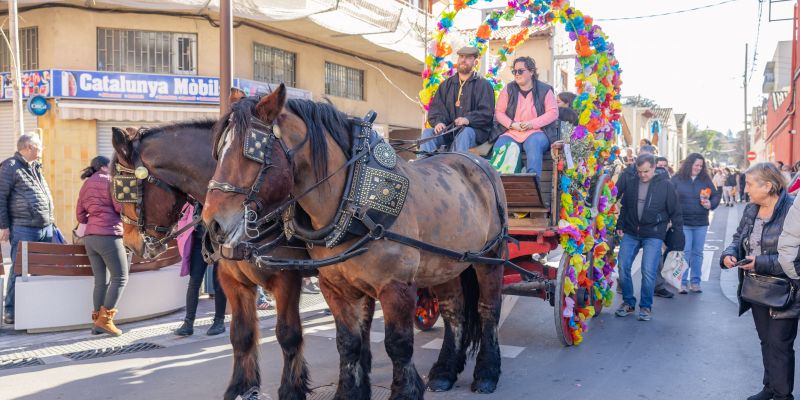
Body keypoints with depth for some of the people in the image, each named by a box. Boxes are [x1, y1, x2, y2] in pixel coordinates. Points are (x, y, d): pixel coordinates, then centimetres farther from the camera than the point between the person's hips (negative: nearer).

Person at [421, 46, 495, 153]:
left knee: (464, 133, -37)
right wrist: (438, 122, -9)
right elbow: (435, 107, 14)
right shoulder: (447, 84, 22)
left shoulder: (483, 85, 6)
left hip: (475, 130, -4)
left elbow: (487, 113, -6)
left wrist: (468, 119, -24)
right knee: (427, 133, -20)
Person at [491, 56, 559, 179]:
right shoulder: (508, 89, 13)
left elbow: (553, 112, 0)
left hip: (536, 132, -2)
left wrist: (532, 124, -14)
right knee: (498, 148, -29)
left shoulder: (544, 90, 7)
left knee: (534, 145, -37)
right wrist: (512, 124, -10)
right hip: (511, 133, 2)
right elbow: (499, 112, 9)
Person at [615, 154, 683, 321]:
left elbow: (675, 212, 0)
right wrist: (620, 226, 9)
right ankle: (628, 302, 17)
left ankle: (646, 306, 9)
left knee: (648, 271, -9)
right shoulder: (632, 183, 4)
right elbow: (624, 206, 16)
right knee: (623, 267, -1)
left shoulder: (666, 185, -4)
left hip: (653, 235, -3)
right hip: (630, 233, 4)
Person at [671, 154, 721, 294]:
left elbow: (716, 195, 13)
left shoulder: (705, 180, 7)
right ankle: (683, 283, 3)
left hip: (701, 223, 3)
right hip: (683, 223, -3)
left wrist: (711, 204, -9)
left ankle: (695, 282, 18)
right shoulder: (677, 179, -2)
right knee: (685, 252, -4)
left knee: (697, 253, 9)